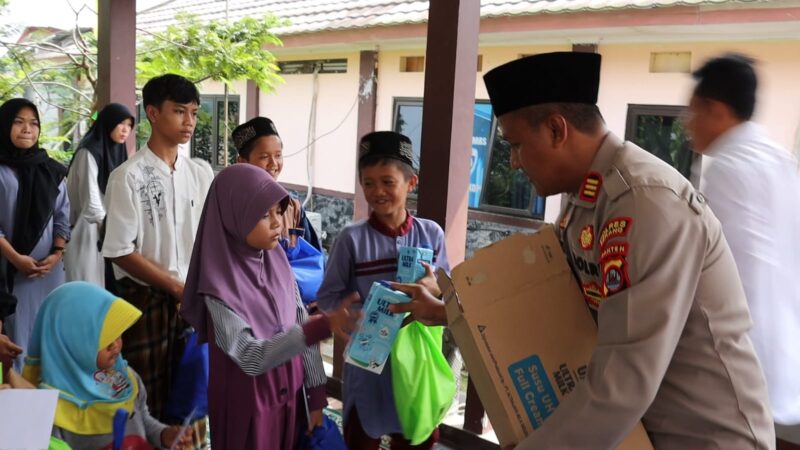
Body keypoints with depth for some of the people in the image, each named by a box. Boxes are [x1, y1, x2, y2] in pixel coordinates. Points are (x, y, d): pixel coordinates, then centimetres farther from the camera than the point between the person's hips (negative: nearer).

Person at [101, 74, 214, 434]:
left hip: (193, 298, 5)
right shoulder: (129, 177, -11)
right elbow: (120, 252, -12)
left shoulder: (202, 174, 4)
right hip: (145, 299, -4)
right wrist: (177, 287, -13)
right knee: (146, 395, 6)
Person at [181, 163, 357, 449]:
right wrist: (321, 327, -35)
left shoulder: (278, 261, -5)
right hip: (246, 404, -5)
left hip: (289, 393, 5)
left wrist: (316, 394, 1)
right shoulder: (220, 283, -22)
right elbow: (250, 357, -26)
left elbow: (301, 326, 1)